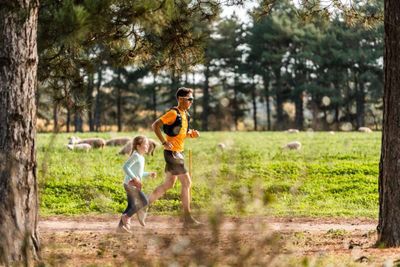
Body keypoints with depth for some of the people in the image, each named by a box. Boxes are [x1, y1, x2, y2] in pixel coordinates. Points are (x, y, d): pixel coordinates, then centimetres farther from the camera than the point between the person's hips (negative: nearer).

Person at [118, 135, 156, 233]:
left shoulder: (141, 158, 17)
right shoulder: (136, 156, -13)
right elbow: (125, 167, -23)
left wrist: (149, 174, 20)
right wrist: (134, 178, -27)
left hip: (133, 185, 10)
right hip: (130, 184, -10)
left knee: (132, 206, 11)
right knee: (144, 202, -10)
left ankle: (121, 224, 13)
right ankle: (126, 217, -3)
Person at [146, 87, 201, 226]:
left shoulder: (185, 114, 12)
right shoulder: (173, 113, -15)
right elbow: (155, 125, -19)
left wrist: (192, 134, 3)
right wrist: (164, 142, -24)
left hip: (179, 152, 10)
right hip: (172, 152, -10)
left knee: (168, 184, 14)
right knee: (186, 182, -8)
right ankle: (187, 218, -4)